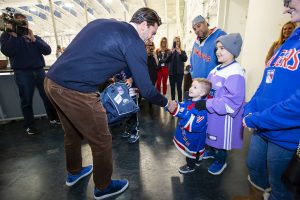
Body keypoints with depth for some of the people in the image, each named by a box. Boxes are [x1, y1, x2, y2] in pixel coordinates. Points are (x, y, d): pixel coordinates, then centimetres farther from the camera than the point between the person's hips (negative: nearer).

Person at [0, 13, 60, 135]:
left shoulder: (35, 37, 16)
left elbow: (47, 51, 1)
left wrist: (34, 40, -8)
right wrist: (13, 35, -9)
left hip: (39, 71, 2)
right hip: (22, 73, -2)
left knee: (48, 96, 3)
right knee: (26, 100, 2)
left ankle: (53, 118, 20)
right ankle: (29, 125, 14)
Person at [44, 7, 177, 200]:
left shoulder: (103, 22, 17)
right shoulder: (134, 42, -7)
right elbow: (146, 89, -7)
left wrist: (122, 77, 25)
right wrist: (167, 103, 10)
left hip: (52, 80, 9)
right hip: (75, 91, -9)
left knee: (73, 132, 27)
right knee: (102, 141, 9)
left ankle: (74, 172, 51)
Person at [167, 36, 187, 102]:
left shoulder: (182, 51, 6)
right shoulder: (170, 52, 8)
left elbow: (185, 59, -10)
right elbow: (167, 60, -4)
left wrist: (180, 53, -26)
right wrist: (171, 53, -19)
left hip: (179, 72, -1)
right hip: (171, 72, 2)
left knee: (179, 87, -3)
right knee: (172, 87, 6)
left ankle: (180, 101, 6)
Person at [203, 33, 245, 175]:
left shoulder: (235, 73, -24)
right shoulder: (216, 69, 5)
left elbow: (232, 101, -32)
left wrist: (207, 104, -30)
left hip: (224, 116, -8)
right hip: (211, 113, 8)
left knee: (221, 139, 13)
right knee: (212, 135, 26)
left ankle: (220, 160, 38)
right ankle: (211, 151, 51)